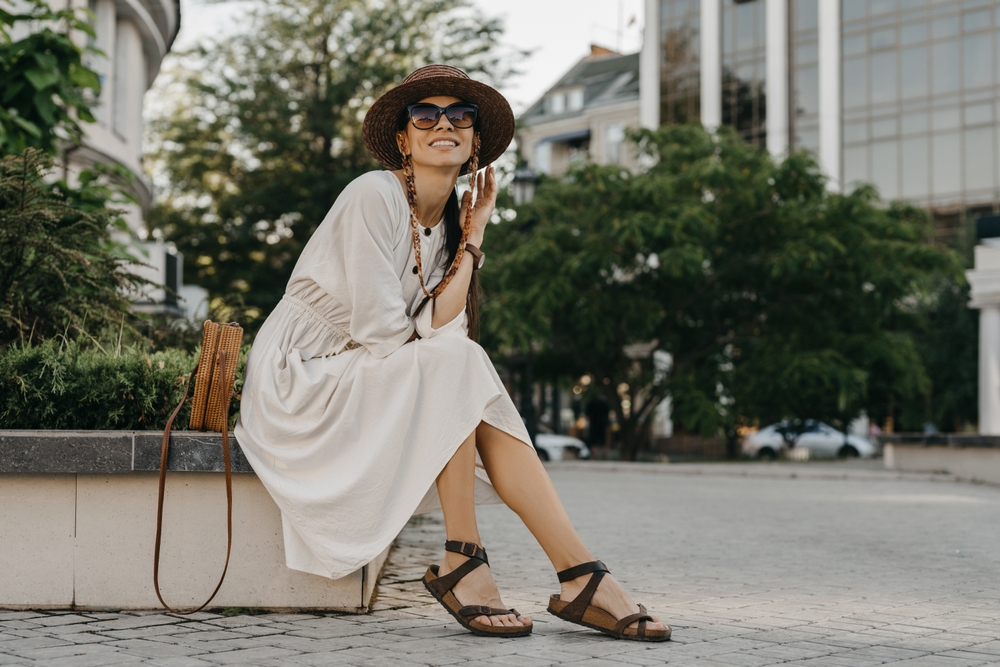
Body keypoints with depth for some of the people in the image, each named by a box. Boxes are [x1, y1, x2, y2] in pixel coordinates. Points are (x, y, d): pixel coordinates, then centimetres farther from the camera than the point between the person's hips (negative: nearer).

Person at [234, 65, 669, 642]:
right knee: (458, 363, -27)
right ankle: (462, 562, -23)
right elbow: (379, 332, -20)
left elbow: (437, 330, -7)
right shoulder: (374, 195, -14)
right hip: (301, 377, -7)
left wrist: (471, 241, -4)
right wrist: (454, 363, -7)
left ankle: (582, 577, -21)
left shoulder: (448, 223, 10)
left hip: (368, 383, 7)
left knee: (481, 406, -16)